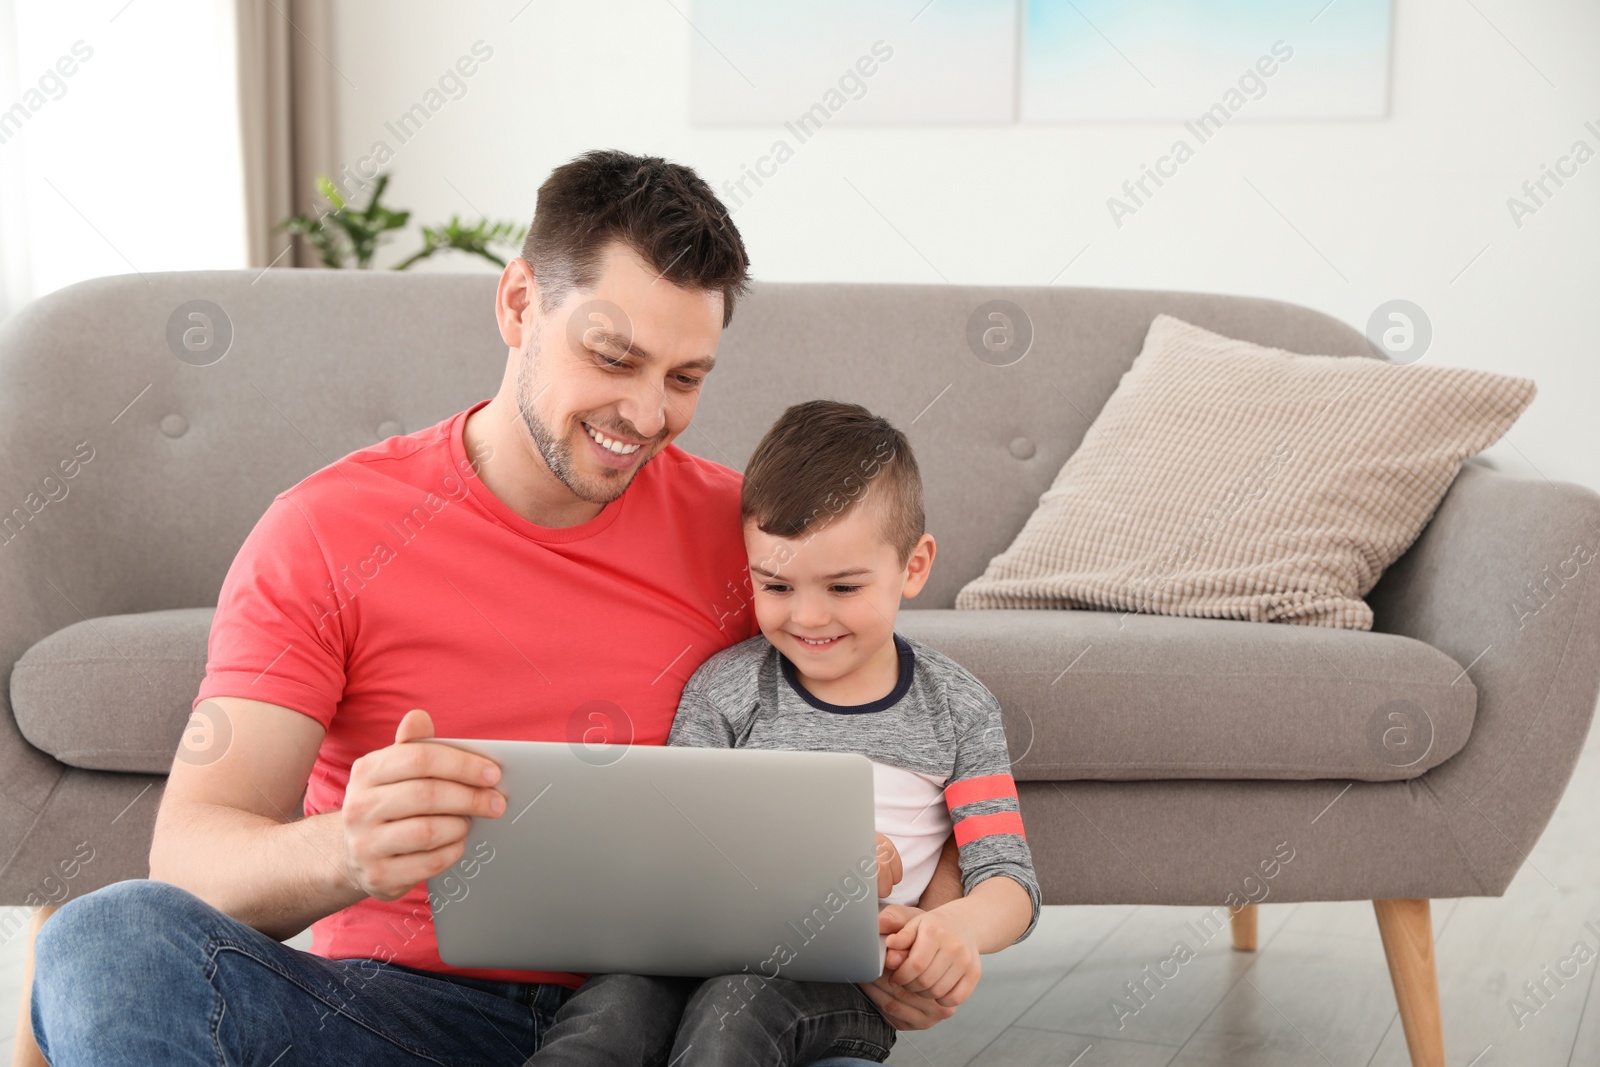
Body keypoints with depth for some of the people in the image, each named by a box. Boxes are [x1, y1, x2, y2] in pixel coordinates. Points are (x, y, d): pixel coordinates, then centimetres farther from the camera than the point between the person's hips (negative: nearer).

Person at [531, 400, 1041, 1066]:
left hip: (847, 983, -1)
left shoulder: (957, 710, 7)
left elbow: (1009, 877, 3)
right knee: (613, 1005, -33)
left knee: (735, 1008, -35)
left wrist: (962, 925, -22)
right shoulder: (726, 688, 8)